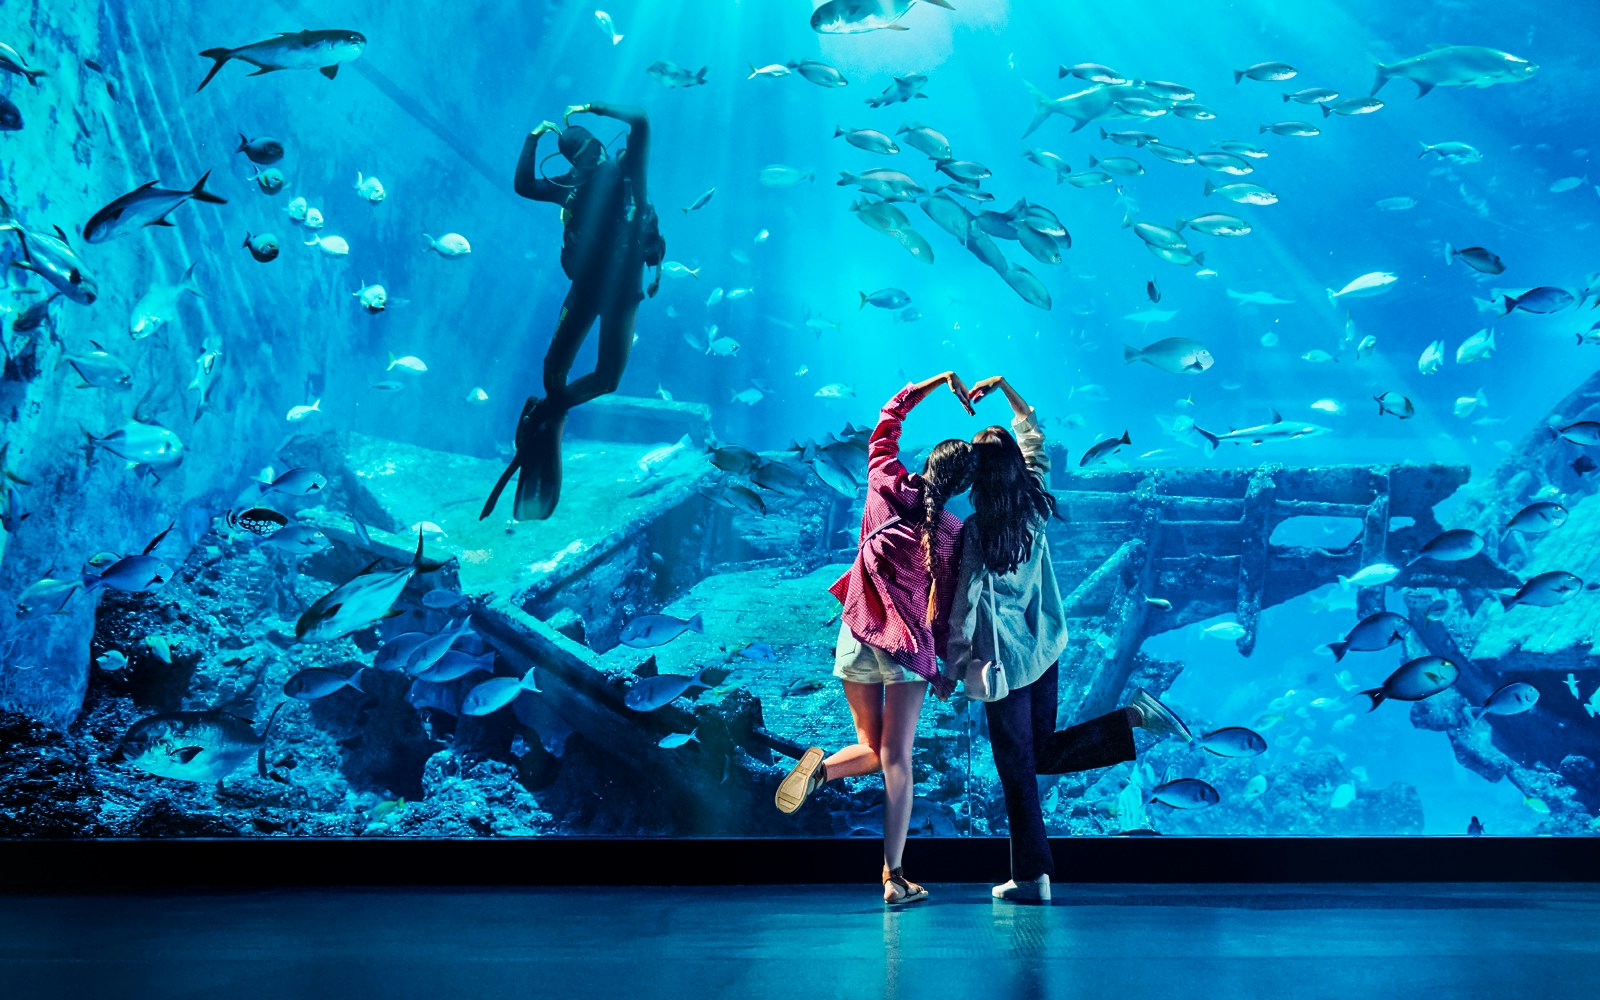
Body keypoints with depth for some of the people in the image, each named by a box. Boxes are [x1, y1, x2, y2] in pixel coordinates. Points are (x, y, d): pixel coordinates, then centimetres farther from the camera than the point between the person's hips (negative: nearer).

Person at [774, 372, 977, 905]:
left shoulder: (887, 483, -4)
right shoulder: (953, 534, -8)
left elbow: (891, 413, 12)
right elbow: (946, 606, -1)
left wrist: (943, 379, 15)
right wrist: (949, 666, 11)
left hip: (857, 634, 3)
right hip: (909, 643, -2)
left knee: (872, 749, 18)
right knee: (897, 759, 1)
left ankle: (822, 766, -14)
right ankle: (894, 876, -2)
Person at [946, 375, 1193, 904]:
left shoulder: (977, 529, -19)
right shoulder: (1035, 504, -3)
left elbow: (967, 601, -16)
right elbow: (1033, 431, 13)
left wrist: (954, 666, -7)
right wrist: (1002, 385, 16)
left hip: (1005, 659, -6)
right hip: (1045, 648, 6)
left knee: (1017, 770, 3)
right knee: (1045, 755, 19)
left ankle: (1031, 877, 9)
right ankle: (1131, 717, 0)